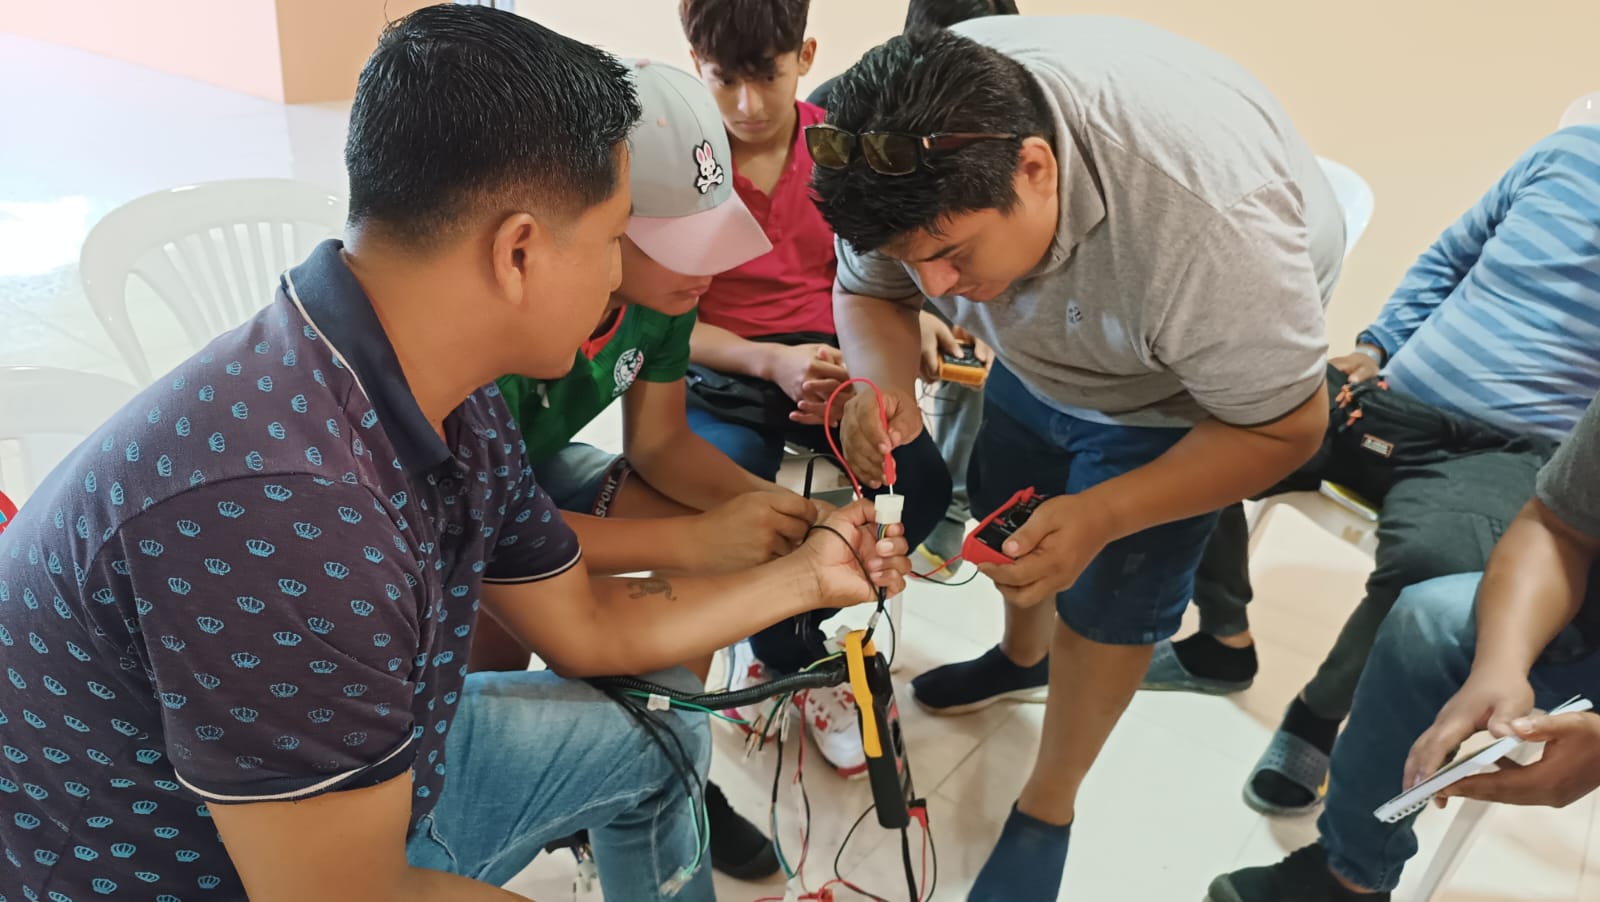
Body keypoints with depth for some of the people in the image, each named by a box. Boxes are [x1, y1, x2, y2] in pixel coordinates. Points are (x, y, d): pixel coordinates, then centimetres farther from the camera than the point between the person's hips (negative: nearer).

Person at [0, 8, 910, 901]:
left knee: (658, 729, 15)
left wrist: (805, 576, 9)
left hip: (365, 777, 8)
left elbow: (586, 627, 5)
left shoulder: (457, 413, -9)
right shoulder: (275, 504, -38)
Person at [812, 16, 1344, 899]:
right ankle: (1025, 654, 50)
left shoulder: (1204, 217, -43)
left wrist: (1102, 514, -41)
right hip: (1043, 344, 5)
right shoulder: (913, 151, -29)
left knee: (1109, 598, -2)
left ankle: (1048, 808, 23)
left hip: (1177, 388, -5)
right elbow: (868, 292, -10)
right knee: (1006, 511, 17)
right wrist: (883, 382, -34)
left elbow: (1282, 428, -28)